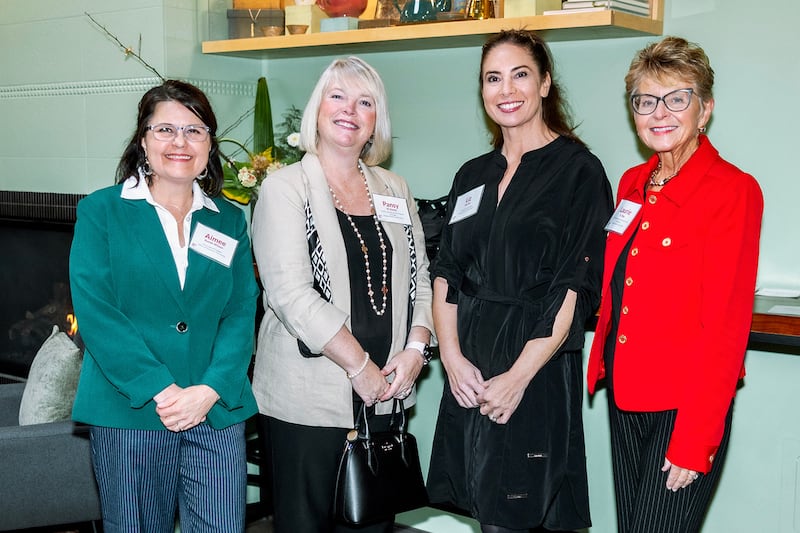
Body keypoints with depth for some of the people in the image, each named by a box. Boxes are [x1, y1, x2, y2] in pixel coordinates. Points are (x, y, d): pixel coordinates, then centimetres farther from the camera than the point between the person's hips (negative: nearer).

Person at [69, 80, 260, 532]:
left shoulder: (230, 221, 11)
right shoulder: (101, 211, 3)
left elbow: (242, 312, 3)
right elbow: (94, 309, -7)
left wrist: (210, 390, -12)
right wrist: (161, 390, -15)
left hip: (217, 410, 2)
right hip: (129, 411, -2)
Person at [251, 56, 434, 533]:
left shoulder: (394, 191, 13)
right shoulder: (287, 188, -4)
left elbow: (420, 281, 13)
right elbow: (291, 294, -15)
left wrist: (416, 349, -4)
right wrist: (360, 366, -15)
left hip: (383, 393, 5)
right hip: (309, 397, -4)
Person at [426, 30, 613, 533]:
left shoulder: (578, 171, -5)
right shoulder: (472, 176, 13)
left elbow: (575, 288, -11)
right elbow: (447, 273, 10)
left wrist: (518, 377, -17)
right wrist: (452, 356, -5)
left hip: (536, 372, -5)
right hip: (469, 370, 5)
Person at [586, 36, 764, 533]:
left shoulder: (732, 190, -13)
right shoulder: (632, 183, 9)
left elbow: (725, 324, -16)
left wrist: (695, 439, -18)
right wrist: (603, 368, 7)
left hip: (686, 405, -7)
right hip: (625, 396, 7)